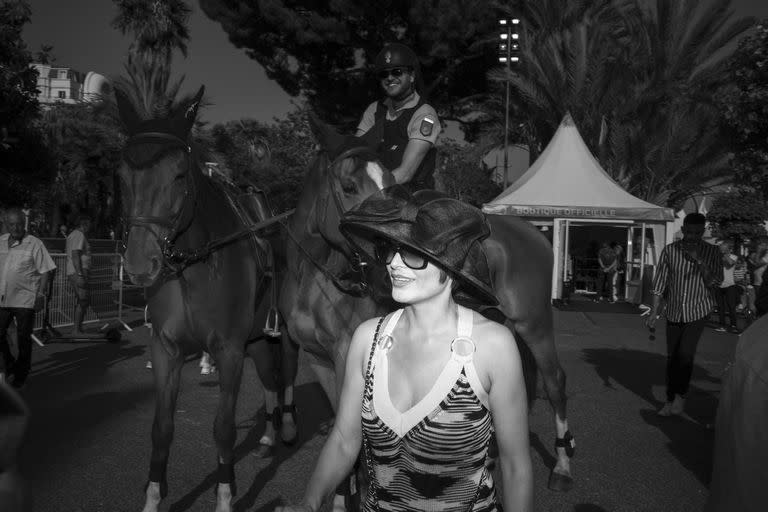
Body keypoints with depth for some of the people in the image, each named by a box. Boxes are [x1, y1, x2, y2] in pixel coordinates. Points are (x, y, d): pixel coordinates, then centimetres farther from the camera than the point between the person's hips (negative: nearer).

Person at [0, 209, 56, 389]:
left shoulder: (34, 244, -6)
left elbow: (45, 271, -6)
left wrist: (41, 294, -11)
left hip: (25, 299, -4)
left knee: (23, 338, 5)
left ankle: (21, 374, 20)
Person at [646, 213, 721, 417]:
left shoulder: (711, 252, -5)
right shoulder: (669, 251, -4)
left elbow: (715, 282, -12)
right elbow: (660, 282, -1)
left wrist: (699, 260, -24)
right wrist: (654, 312, -5)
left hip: (698, 310, -2)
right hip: (674, 312, 2)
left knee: (685, 353, -15)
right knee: (672, 357, 7)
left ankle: (681, 395, 6)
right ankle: (670, 400, 21)